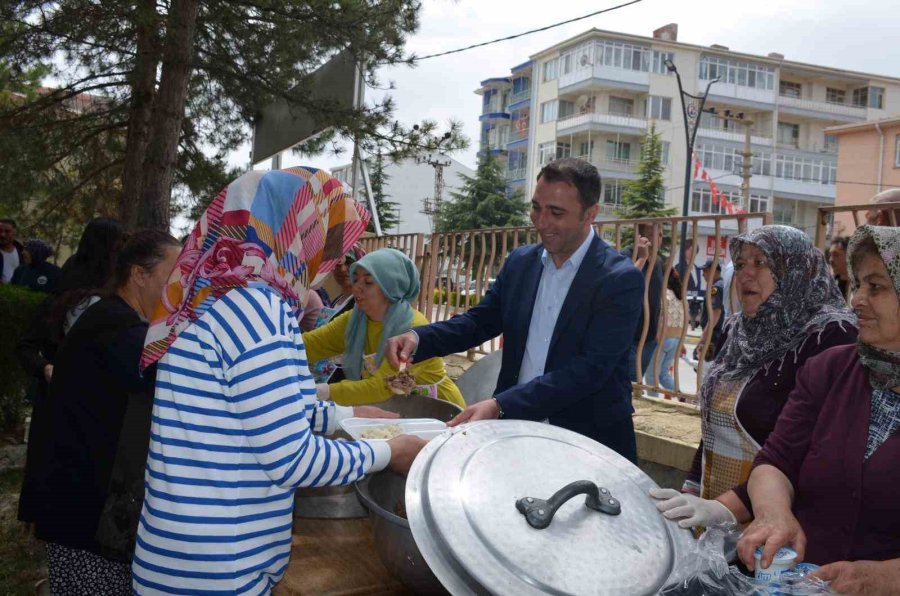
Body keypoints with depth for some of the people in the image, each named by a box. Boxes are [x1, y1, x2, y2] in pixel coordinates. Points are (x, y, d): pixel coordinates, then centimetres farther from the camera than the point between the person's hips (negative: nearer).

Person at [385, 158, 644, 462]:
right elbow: (480, 320, 13)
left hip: (589, 444, -4)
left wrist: (500, 406, -27)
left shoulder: (622, 280, -13)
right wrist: (418, 338, -7)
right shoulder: (520, 262, 5)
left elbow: (590, 369, -20)